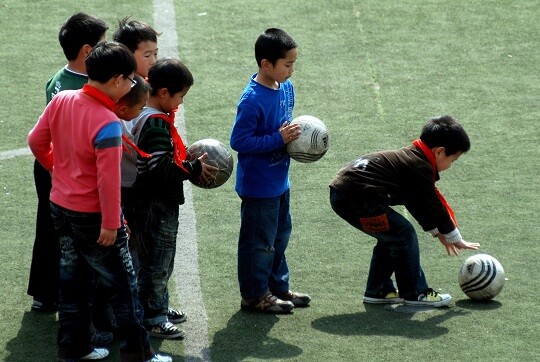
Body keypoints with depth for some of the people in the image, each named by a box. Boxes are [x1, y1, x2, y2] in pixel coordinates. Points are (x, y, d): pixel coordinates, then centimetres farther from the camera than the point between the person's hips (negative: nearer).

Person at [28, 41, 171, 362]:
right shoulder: (107, 123, -27)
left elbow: (36, 140, 6)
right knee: (123, 286, 6)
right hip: (92, 214, -7)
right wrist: (111, 224, -18)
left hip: (60, 206, 7)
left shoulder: (61, 100, -6)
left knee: (72, 280, 19)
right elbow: (108, 178, -26)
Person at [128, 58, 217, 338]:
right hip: (157, 205, -10)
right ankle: (152, 319, 7)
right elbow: (161, 168, -29)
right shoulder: (156, 123, -23)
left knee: (161, 262, 21)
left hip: (153, 202, 10)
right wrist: (194, 169, -19)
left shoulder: (143, 116, 9)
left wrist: (188, 160, 7)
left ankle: (158, 308, 33)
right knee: (157, 264, 0)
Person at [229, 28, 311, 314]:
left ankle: (278, 287, 35)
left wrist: (293, 135, -3)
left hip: (280, 181, 9)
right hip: (258, 186, -9)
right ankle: (254, 295, 18)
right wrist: (278, 139, -25)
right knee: (259, 241, 4)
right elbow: (239, 140, -24)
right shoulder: (252, 100, -25)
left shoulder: (286, 87, 1)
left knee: (280, 236, 21)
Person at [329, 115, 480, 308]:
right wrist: (456, 239, 9)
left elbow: (420, 204, 30)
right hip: (355, 196, -11)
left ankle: (378, 290, 26)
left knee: (392, 236, 20)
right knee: (404, 234, -7)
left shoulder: (411, 156, 20)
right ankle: (415, 293, 1)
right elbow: (433, 206, -4)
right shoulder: (420, 167, -12)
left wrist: (437, 232, 32)